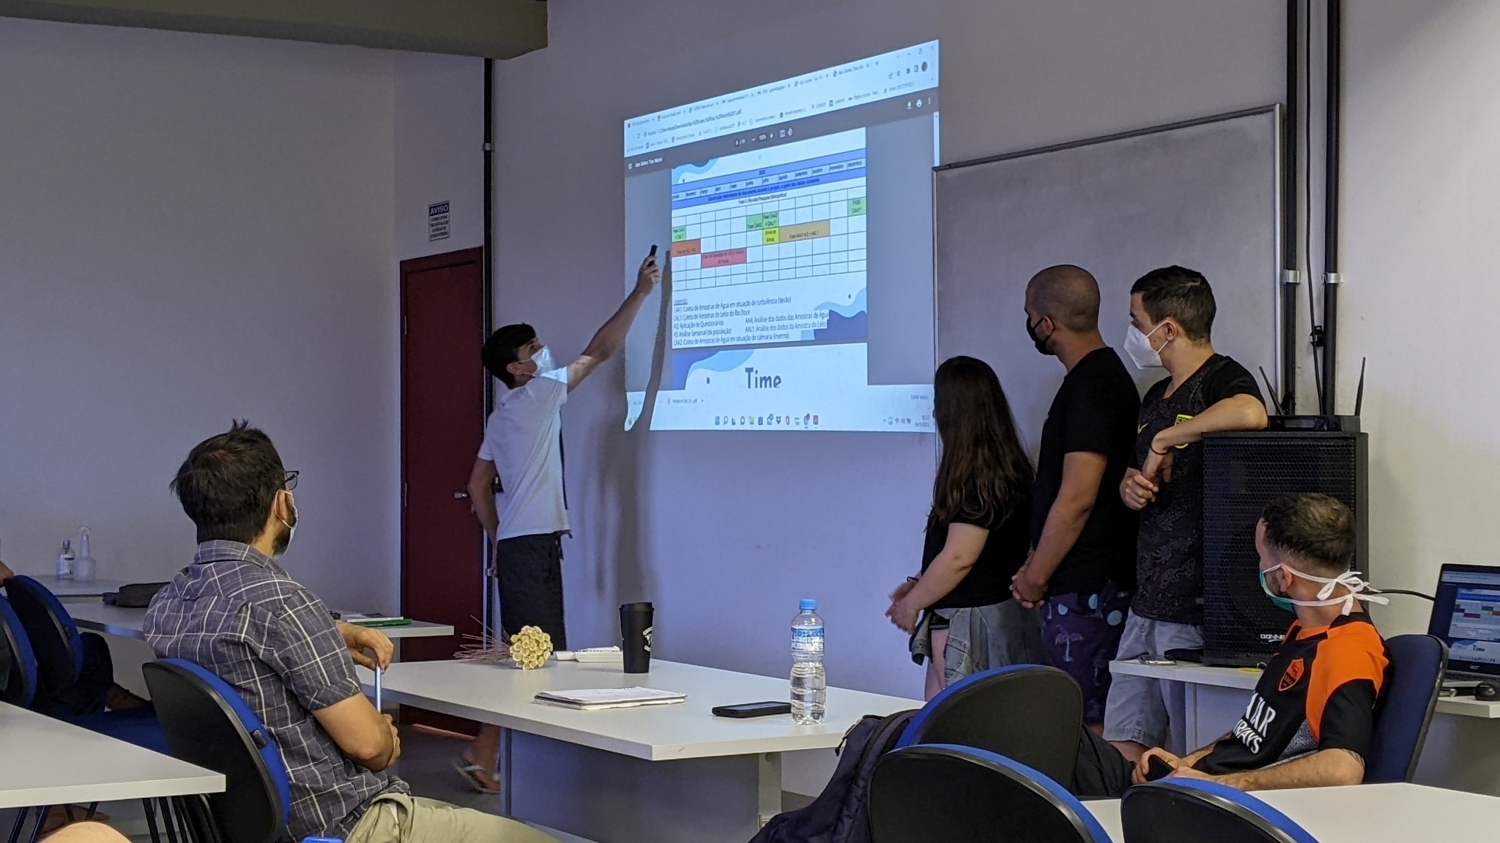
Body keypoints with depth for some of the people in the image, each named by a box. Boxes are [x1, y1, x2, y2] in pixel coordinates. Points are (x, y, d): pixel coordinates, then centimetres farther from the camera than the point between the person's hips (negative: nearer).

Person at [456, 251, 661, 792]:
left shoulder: (504, 415, 18)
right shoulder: (537, 395, -7)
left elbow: (478, 484, 21)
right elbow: (599, 353, -6)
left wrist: (498, 540, 22)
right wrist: (640, 293, 0)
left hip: (518, 544, 10)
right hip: (532, 546, -10)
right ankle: (482, 755, -11)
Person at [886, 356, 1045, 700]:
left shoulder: (974, 475, -17)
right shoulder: (1008, 468, 12)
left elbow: (959, 558, -20)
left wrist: (911, 604, -7)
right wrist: (918, 586, 21)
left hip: (968, 622, -10)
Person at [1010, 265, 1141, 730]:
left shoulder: (1090, 387, -16)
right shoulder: (1104, 375, 16)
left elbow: (1077, 499, -21)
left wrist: (1035, 577, -12)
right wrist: (1037, 566, 18)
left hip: (1083, 588, -10)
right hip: (1096, 580, 10)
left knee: (1087, 722, -6)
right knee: (1093, 716, 12)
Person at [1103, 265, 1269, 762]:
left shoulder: (1222, 380, -10)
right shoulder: (1157, 396, 18)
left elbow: (1251, 413, -35)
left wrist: (1164, 441, -22)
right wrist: (1128, 485, 4)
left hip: (1197, 612, -9)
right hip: (1147, 603, 9)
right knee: (1120, 751, 7)